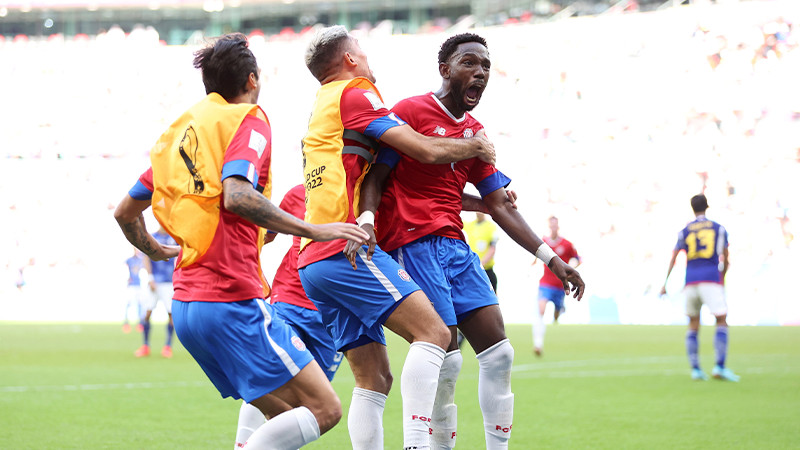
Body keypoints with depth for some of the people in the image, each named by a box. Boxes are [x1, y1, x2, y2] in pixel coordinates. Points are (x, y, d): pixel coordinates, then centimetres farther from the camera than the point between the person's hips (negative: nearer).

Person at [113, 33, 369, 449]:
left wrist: (155, 251, 41)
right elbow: (236, 196, -23)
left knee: (288, 417, 13)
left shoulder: (181, 131, 18)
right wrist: (312, 230, -23)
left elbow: (125, 212, 23)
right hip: (232, 300, -8)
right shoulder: (247, 120, -4)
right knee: (324, 408, -7)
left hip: (186, 302, 9)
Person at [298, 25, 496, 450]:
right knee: (432, 332, -16)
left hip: (315, 263, 10)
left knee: (374, 379, 7)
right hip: (347, 250, -10)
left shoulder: (321, 111, 28)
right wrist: (476, 146, 11)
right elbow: (426, 150, -9)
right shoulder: (353, 95, 0)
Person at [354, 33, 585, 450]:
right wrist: (365, 221, -26)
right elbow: (376, 176, -7)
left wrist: (551, 258, 13)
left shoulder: (476, 134, 18)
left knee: (498, 352, 1)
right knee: (446, 357, -13)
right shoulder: (411, 111, -3)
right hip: (413, 242, -7)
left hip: (454, 244, 7)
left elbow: (499, 206, 18)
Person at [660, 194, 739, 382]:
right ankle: (720, 366, -20)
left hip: (690, 282, 3)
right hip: (711, 280, -3)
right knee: (722, 322, -4)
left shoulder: (684, 232, 11)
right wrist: (723, 278, 26)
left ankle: (695, 369, 4)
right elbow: (725, 260, 10)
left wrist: (665, 283, 7)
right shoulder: (719, 229, 9)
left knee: (693, 326, 11)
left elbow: (673, 259, 5)